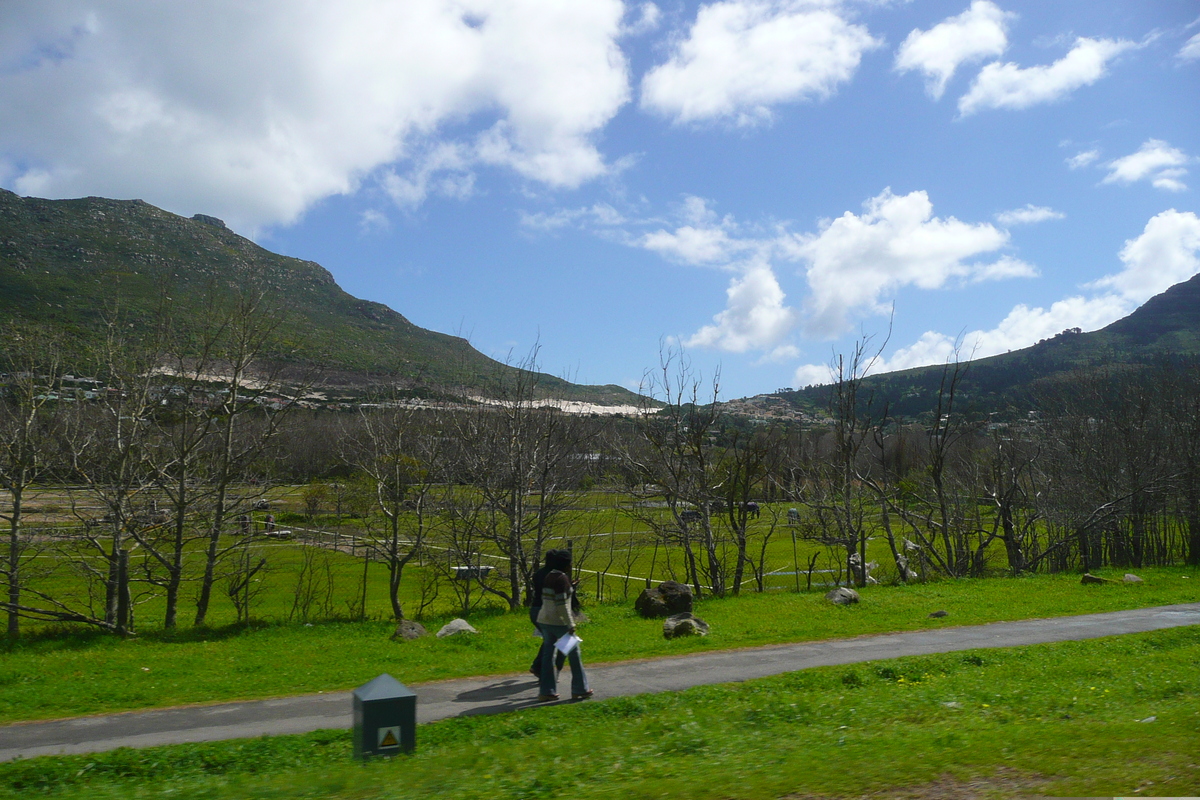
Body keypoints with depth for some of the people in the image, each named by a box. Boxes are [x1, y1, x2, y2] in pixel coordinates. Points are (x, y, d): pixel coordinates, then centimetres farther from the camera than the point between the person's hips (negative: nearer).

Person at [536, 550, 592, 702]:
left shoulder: (549, 576, 10)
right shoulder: (562, 579, -16)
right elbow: (561, 604, -20)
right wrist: (570, 624, -18)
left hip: (544, 620, 8)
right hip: (558, 622, -8)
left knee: (548, 654, 10)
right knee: (574, 653, 5)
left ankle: (547, 692, 12)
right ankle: (580, 689, 13)